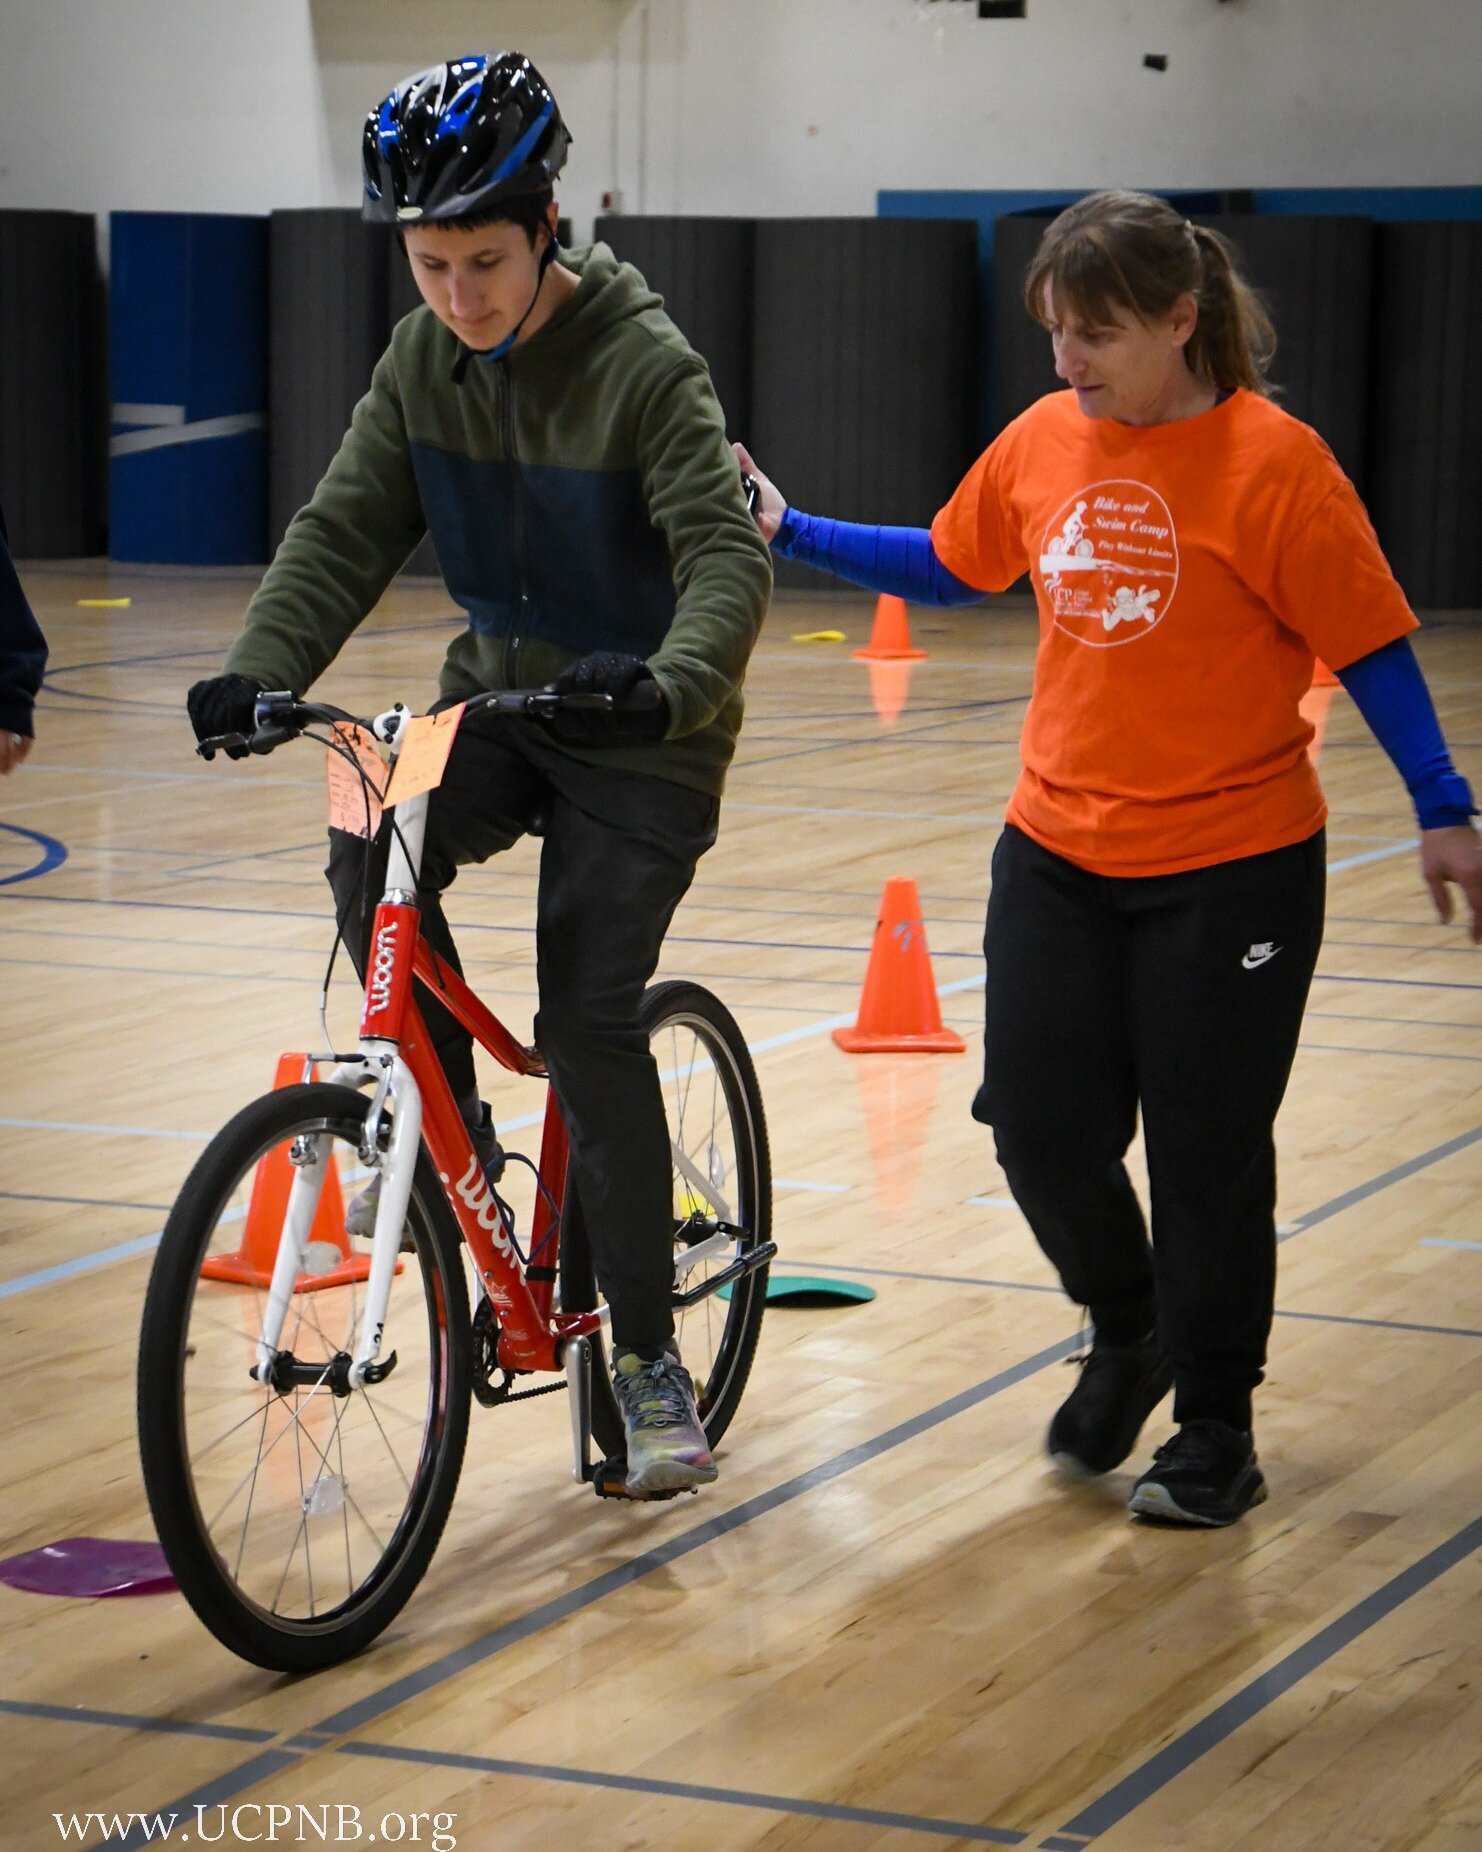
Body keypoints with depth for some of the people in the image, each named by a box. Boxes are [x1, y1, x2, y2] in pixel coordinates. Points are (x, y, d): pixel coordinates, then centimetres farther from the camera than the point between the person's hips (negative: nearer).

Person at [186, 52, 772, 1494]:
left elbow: (726, 557, -28)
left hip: (636, 732, -5)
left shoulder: (645, 364, -19)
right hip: (496, 696, 5)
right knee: (372, 855, -24)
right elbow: (344, 532, -3)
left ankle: (649, 1354, 3)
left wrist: (667, 680, -48)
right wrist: (257, 672, -20)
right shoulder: (423, 360, -2)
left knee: (589, 1018, -10)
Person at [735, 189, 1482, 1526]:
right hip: (1060, 853, 5)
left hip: (1232, 867, -5)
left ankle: (1217, 1427, 22)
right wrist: (790, 533, 10)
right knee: (1042, 1129, 6)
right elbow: (944, 566, 17)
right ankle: (1128, 1335, 35)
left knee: (1206, 1152, 4)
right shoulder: (1043, 441, 2)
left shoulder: (1272, 463, -14)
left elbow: (1368, 644, -10)